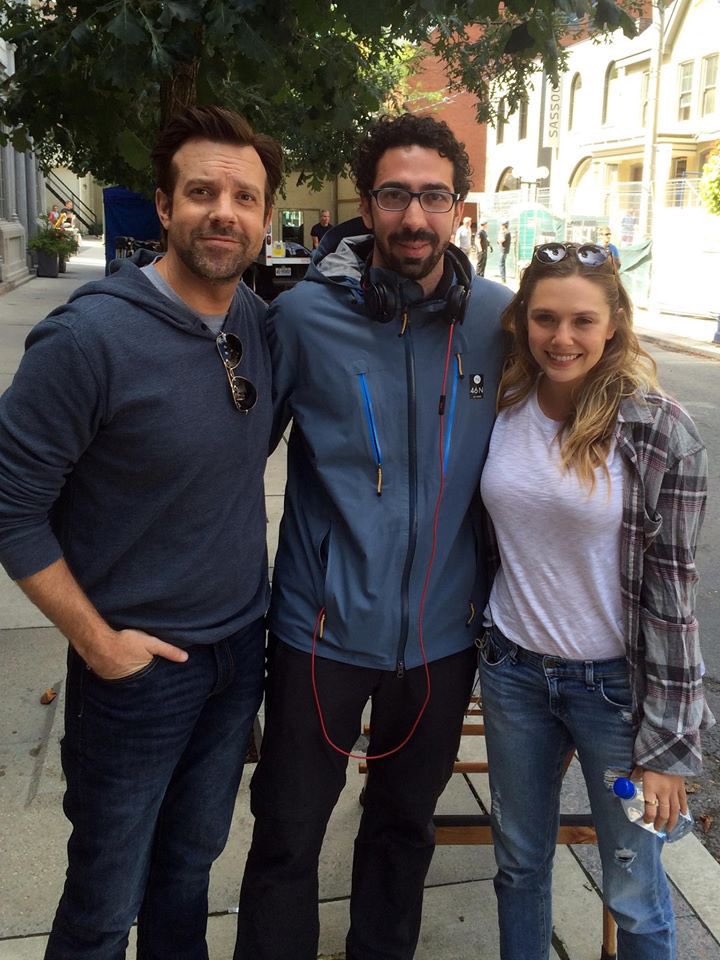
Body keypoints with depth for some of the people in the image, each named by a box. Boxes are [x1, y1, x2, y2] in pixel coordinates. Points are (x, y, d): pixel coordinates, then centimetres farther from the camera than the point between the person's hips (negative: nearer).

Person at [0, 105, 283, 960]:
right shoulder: (89, 336, -22)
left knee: (191, 865, 24)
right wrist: (95, 640, -14)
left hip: (242, 648, 5)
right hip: (138, 664, -5)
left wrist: (244, 609, 9)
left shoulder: (258, 321, -2)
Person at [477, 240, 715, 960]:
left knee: (634, 893, 12)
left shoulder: (658, 430, -16)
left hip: (614, 683, -3)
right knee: (518, 865, 20)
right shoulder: (500, 410, -3)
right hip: (513, 671, 4)